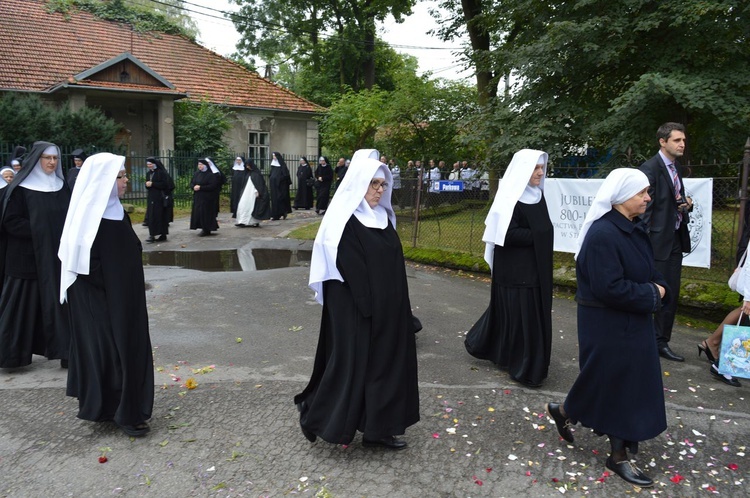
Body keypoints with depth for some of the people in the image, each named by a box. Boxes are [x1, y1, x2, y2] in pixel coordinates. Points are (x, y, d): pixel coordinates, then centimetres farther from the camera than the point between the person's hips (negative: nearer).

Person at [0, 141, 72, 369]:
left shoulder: (62, 186, 9)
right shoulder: (20, 188, -6)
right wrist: (40, 231, -17)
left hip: (57, 256, 4)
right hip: (27, 257, -4)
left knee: (57, 302, 6)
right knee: (24, 305, 2)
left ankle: (64, 350, 11)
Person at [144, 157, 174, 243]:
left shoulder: (161, 172, -7)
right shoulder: (148, 173, 15)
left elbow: (164, 184, -14)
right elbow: (147, 184, 20)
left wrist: (152, 184, -16)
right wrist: (147, 185, -4)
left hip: (160, 198, -7)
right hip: (151, 198, 7)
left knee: (160, 216, -8)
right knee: (151, 217, 2)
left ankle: (163, 234, -5)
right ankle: (152, 234, 4)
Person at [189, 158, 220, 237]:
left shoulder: (211, 174, -10)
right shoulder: (197, 173, 11)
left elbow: (213, 186, -17)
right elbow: (191, 183, 16)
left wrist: (200, 187, -19)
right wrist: (194, 187, -8)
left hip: (207, 198, -7)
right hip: (197, 197, 7)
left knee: (205, 212, -6)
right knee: (198, 212, 5)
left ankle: (206, 230, 2)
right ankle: (204, 229, 14)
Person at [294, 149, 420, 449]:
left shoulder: (383, 217, 9)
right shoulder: (344, 220, -14)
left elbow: (394, 263, 12)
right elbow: (349, 269, -18)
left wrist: (397, 308, 9)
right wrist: (368, 308, -20)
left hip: (386, 309, 8)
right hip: (354, 310, -8)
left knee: (383, 363, 12)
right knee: (350, 362, 2)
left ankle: (377, 429, 24)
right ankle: (313, 411, 24)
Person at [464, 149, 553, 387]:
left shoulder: (538, 194, 10)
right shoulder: (510, 198, -15)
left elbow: (543, 229, 15)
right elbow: (509, 234, -21)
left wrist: (543, 237, -5)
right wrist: (539, 236, -15)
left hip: (536, 266, 9)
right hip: (515, 269, -9)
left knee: (534, 312, 15)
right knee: (518, 314, -2)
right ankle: (523, 366, 12)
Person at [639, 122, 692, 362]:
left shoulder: (676, 168, 13)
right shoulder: (650, 168, -12)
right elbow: (644, 208, -15)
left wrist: (687, 205, 1)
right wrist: (645, 242, -18)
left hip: (675, 241, 8)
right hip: (657, 241, -8)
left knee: (671, 295, 12)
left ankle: (661, 342, 23)